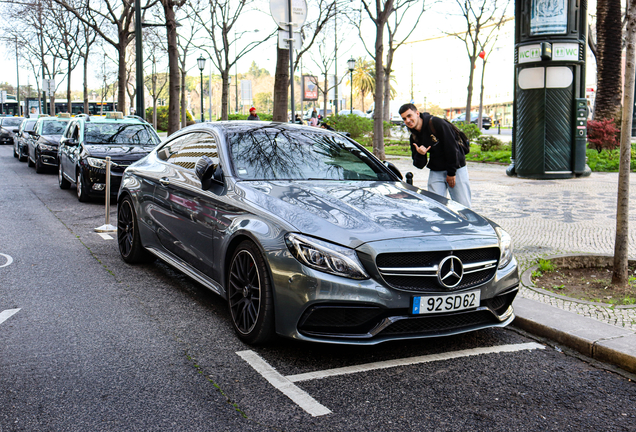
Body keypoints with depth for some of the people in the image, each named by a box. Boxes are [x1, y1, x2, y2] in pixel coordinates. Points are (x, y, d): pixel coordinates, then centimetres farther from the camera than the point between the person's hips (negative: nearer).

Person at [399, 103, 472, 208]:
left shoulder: (436, 123, -16)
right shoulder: (414, 137, 2)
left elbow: (452, 147, -15)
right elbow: (420, 165, 3)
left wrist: (451, 173, -12)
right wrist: (420, 155, -21)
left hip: (456, 169, -5)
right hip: (436, 172, 5)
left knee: (463, 207, -6)